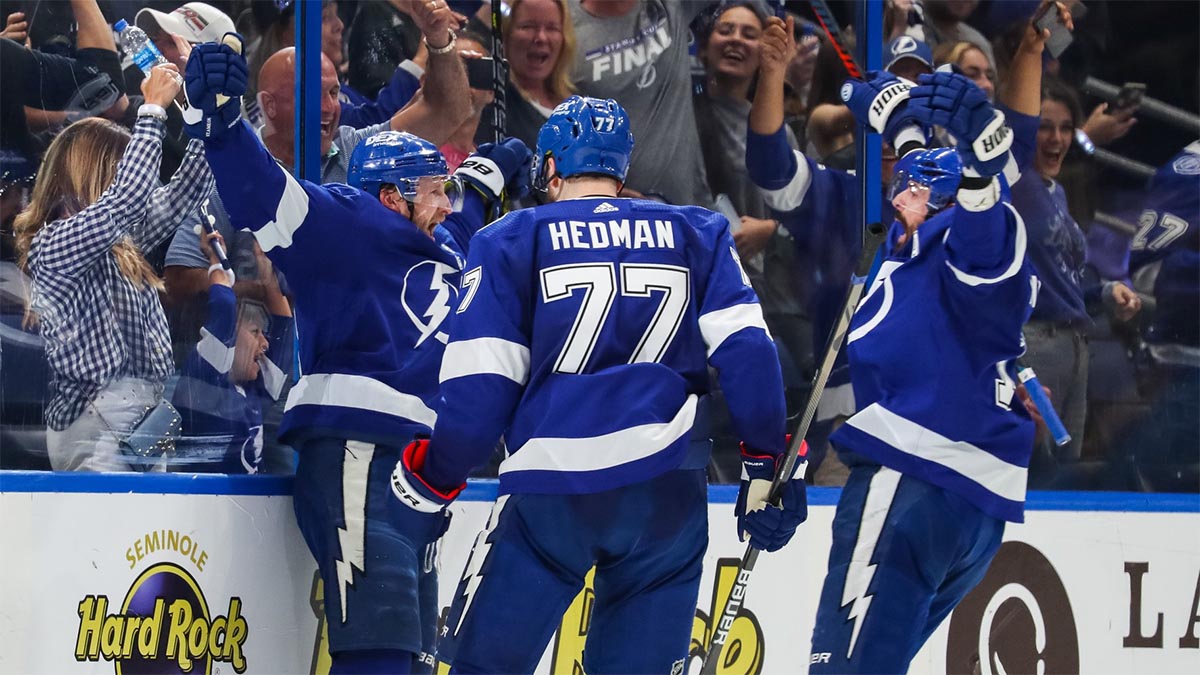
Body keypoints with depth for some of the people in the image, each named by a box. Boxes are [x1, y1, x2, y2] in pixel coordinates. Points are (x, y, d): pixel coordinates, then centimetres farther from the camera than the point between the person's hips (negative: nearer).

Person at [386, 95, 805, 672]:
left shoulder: (512, 241, 5)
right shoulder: (696, 235, 12)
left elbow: (479, 389, -1)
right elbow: (745, 350, 2)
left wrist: (431, 478, 10)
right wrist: (766, 462, 7)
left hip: (550, 493, -3)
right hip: (667, 494, 3)